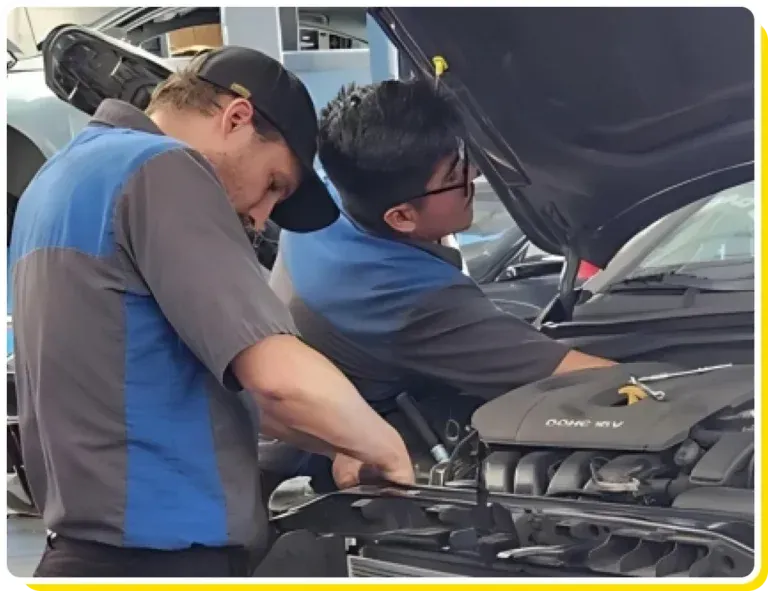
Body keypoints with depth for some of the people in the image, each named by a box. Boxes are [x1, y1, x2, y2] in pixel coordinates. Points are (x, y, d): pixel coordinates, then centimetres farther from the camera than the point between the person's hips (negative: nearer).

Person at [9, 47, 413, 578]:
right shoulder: (161, 170, -13)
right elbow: (281, 374, -23)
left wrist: (340, 445, 18)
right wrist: (384, 447, -4)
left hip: (91, 547, 10)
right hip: (160, 558, -10)